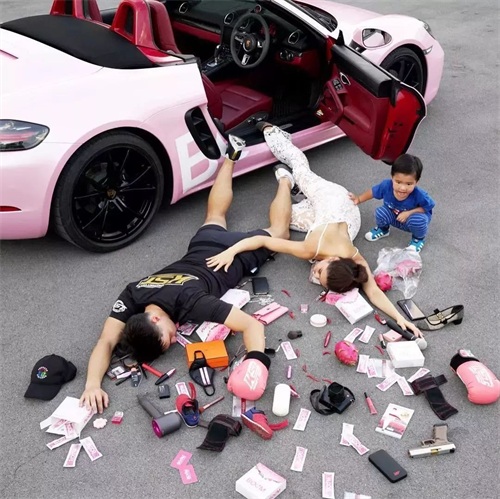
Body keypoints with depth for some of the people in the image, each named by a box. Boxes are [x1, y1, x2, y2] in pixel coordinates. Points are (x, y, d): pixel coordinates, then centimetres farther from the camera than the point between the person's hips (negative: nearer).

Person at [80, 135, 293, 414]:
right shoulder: (133, 296, -32)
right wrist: (93, 384, -52)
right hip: (204, 247, 4)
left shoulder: (190, 302, -43)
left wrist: (257, 361, -63)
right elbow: (106, 342, -33)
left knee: (278, 232, 26)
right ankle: (231, 156, 50)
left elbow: (252, 324, -45)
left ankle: (285, 178, 44)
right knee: (215, 217, 37)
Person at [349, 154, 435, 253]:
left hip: (413, 217, -3)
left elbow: (427, 207, -18)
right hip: (394, 216, 3)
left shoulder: (419, 195, -36)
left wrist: (409, 213, -29)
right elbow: (372, 192, -7)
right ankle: (383, 229, 14)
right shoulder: (386, 185, -28)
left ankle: (419, 239, 2)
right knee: (380, 213, -25)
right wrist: (358, 199, -2)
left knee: (418, 220, -36)